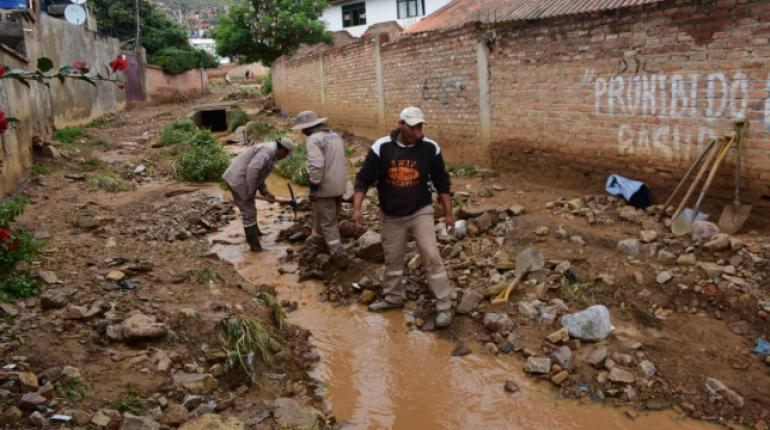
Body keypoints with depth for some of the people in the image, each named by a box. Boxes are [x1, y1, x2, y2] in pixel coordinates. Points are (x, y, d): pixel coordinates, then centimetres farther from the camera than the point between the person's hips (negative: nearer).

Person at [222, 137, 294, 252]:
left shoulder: (269, 151, 16)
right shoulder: (268, 151, -17)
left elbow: (259, 175, 21)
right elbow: (253, 169, -29)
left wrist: (265, 193, 14)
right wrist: (251, 191, -21)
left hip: (236, 178, 10)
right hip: (239, 181, -10)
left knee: (249, 208, 27)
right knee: (249, 212, -1)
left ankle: (254, 232, 46)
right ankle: (254, 243, 9)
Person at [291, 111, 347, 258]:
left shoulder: (314, 139, -16)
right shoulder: (335, 135, 12)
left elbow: (316, 165, -26)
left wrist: (313, 188, -20)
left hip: (325, 187, -9)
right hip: (339, 185, 9)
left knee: (327, 221, 2)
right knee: (321, 214, 25)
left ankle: (337, 253, 4)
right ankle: (317, 239, 41)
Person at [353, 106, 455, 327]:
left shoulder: (430, 148, -10)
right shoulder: (381, 147, -13)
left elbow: (442, 182, 0)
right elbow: (364, 179, -6)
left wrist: (448, 213, 2)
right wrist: (357, 208, -17)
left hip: (421, 212, -1)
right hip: (391, 216, 2)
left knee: (431, 256, -8)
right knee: (393, 259, 15)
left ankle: (444, 306, 2)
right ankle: (393, 297, 36)